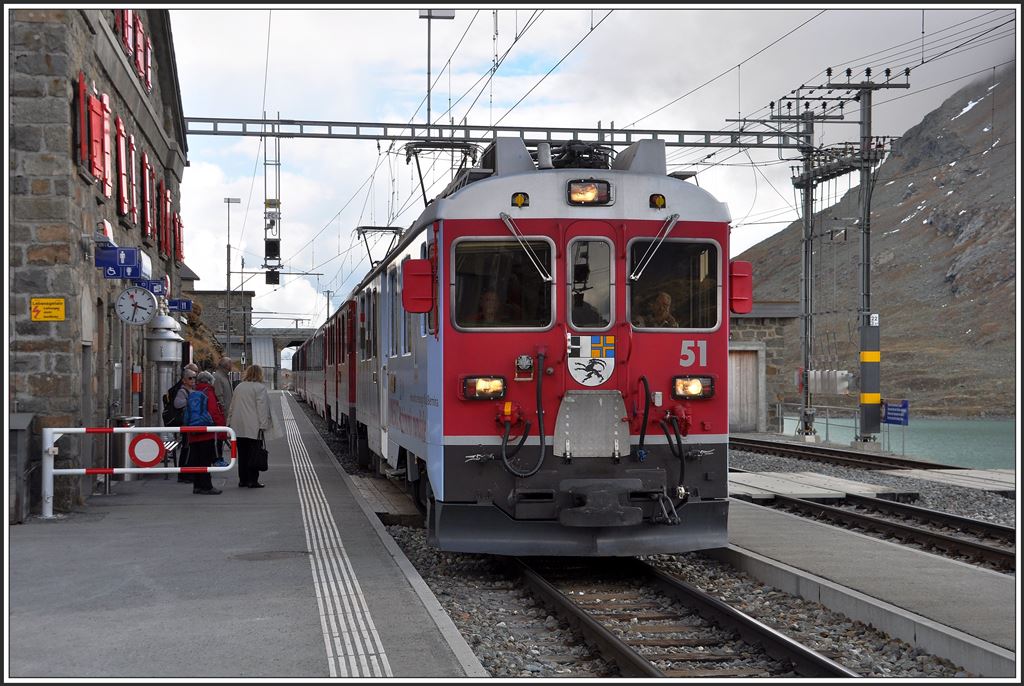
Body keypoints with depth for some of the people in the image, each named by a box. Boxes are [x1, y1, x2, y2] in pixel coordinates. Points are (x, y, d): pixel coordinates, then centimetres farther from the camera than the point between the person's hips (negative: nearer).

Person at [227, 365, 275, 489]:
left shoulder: (238, 387, 13)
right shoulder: (260, 388, -6)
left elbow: (232, 406, 17)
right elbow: (262, 407, -11)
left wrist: (230, 422, 22)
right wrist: (263, 425, -10)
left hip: (238, 427, 6)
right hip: (253, 427, -6)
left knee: (242, 454, 10)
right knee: (253, 454, -2)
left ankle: (242, 480, 14)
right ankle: (252, 480, -4)